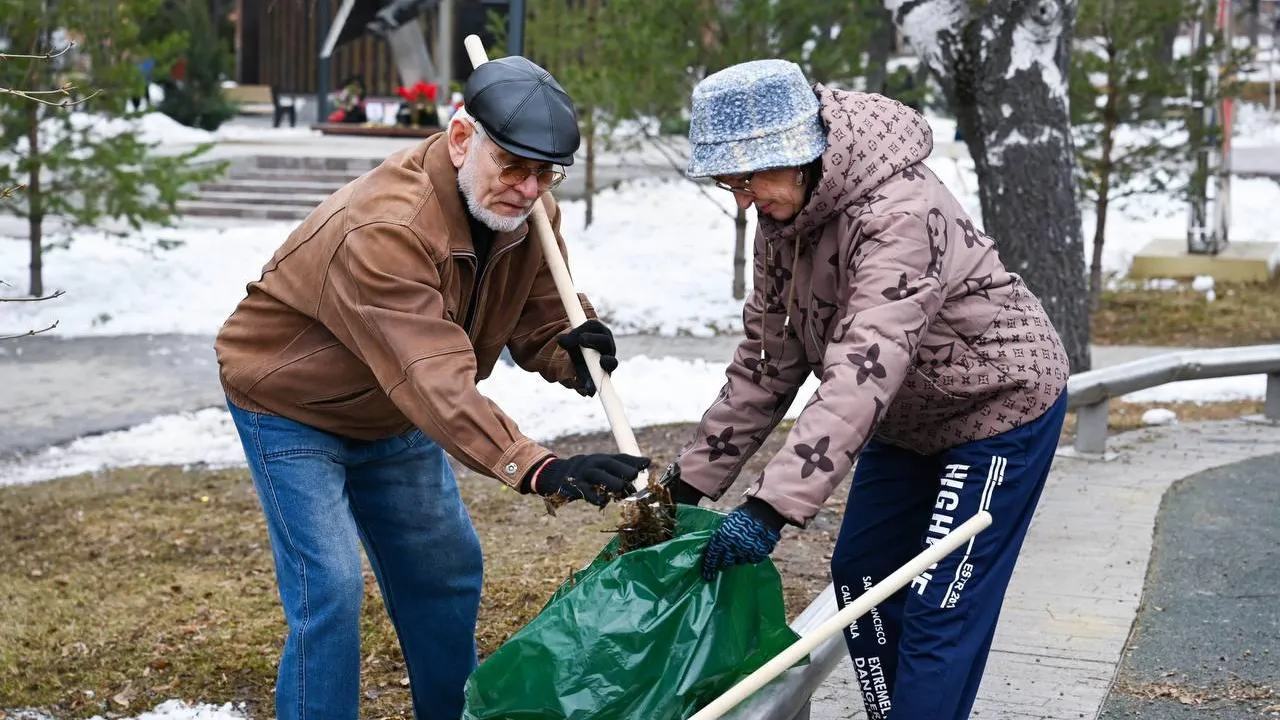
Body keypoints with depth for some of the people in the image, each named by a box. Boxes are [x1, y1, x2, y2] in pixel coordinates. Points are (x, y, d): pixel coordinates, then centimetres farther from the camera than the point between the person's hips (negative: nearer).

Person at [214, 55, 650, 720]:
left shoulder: (528, 213, -14)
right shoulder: (382, 231, -40)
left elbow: (540, 321, -7)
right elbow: (435, 379, -49)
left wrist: (572, 349, -33)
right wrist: (537, 469, -59)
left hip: (391, 414, 7)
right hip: (291, 408, -7)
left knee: (447, 572, 12)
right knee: (329, 590, -16)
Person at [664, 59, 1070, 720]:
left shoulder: (899, 213, -35)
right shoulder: (784, 218, -7)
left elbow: (863, 371, -44)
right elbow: (768, 356, -2)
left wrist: (772, 505, -50)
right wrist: (693, 478, -5)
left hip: (1001, 404, -9)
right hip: (910, 417, 9)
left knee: (939, 606, -9)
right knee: (860, 575, 12)